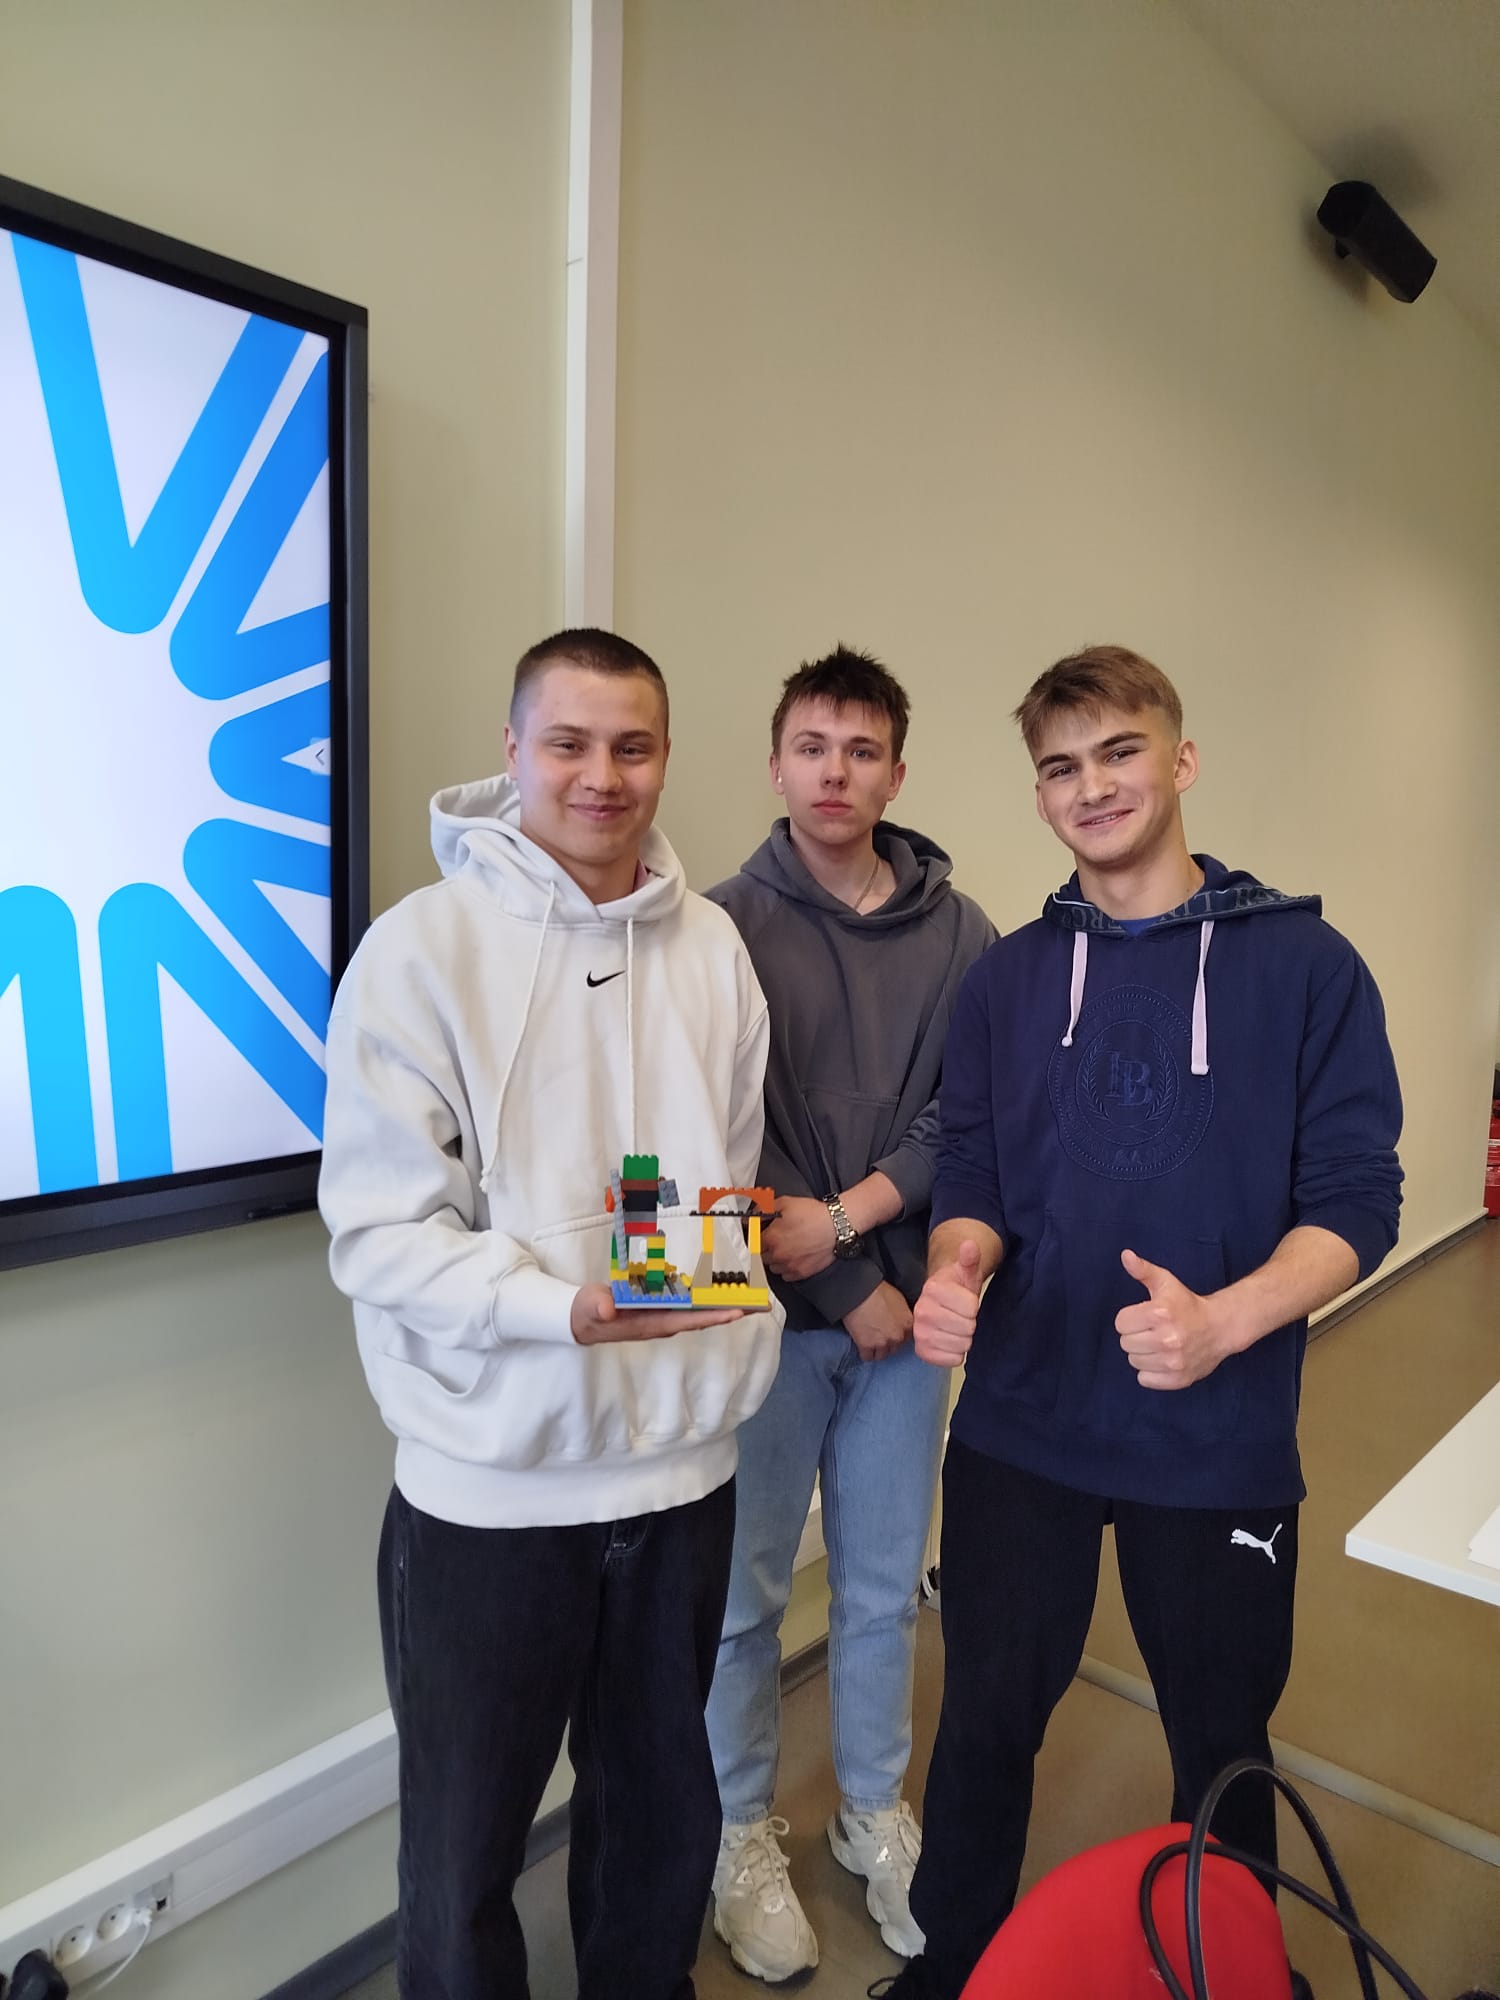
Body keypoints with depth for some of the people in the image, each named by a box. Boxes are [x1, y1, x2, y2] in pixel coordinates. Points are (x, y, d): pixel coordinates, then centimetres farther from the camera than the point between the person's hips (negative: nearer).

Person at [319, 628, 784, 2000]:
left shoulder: (713, 945, 3)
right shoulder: (425, 946, -10)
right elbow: (380, 1233, -14)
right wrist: (569, 1308, -25)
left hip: (682, 1456, 4)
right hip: (489, 1480, -4)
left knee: (664, 1808, 24)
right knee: (466, 1836, 15)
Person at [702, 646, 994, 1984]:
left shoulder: (958, 931, 1)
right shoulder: (728, 923, -8)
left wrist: (852, 1214, -15)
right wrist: (852, 1293, -8)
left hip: (903, 1309, 3)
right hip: (767, 1315, -2)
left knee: (885, 1587, 18)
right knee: (748, 1592, 13)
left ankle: (874, 1809, 42)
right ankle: (744, 1832, 36)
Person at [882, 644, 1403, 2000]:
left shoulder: (1304, 963, -6)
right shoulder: (1006, 980, 2)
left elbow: (1357, 1198, -8)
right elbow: (971, 1175, 5)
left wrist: (1226, 1319, -24)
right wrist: (956, 1267, -16)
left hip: (1222, 1443, -2)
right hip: (1019, 1429, 2)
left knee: (1222, 1740, 19)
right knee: (987, 1720, 17)